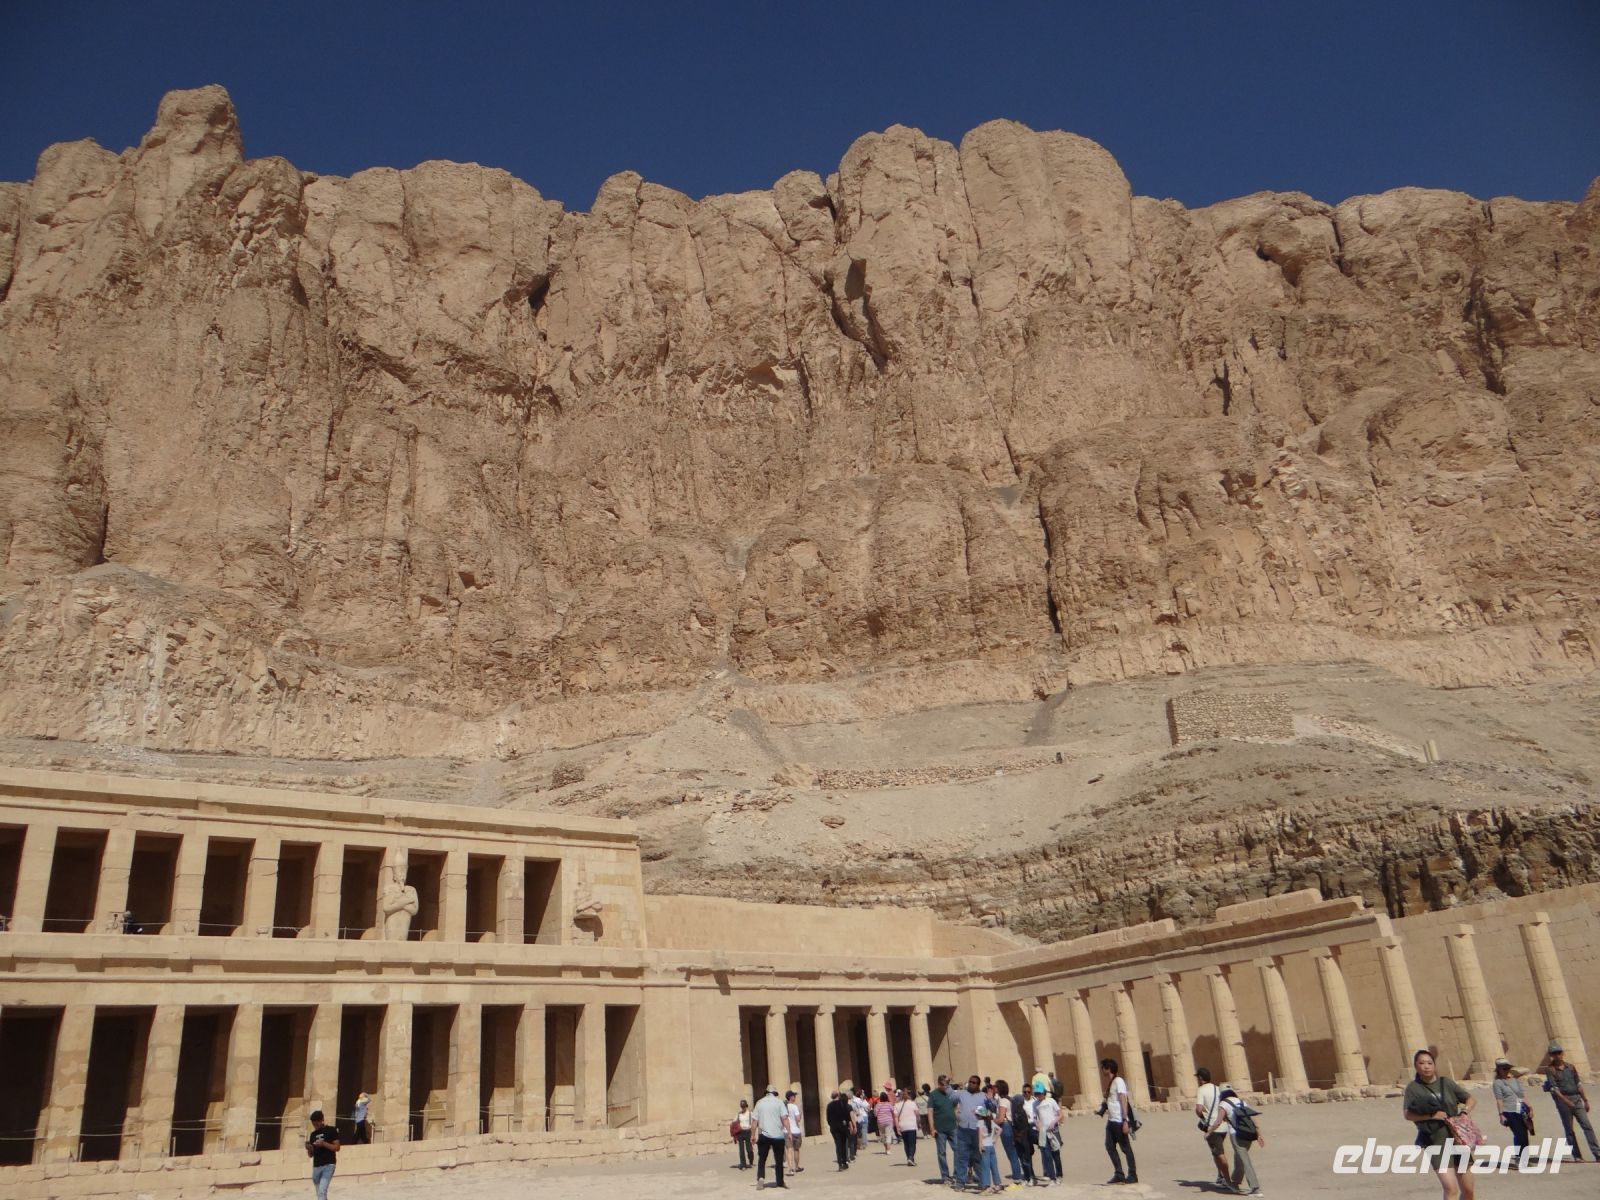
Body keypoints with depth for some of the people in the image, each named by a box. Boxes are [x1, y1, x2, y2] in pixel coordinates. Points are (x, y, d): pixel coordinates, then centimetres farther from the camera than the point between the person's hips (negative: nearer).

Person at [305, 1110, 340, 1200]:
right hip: (316, 1166, 6)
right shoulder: (313, 1134, 15)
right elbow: (310, 1155, 16)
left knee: (322, 1192, -20)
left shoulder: (331, 1130, -1)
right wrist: (308, 1148, -6)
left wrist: (324, 1143, -18)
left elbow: (337, 1147, -5)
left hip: (328, 1165, -6)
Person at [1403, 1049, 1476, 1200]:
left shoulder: (1445, 1083, 6)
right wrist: (1431, 1115, -20)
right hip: (1436, 1142, -4)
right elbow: (1408, 1114, -9)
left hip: (1457, 1139, 4)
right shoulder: (1413, 1087, -1)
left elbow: (1469, 1098, 16)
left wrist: (1464, 1112, -3)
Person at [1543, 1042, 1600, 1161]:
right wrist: (1566, 1101, -20)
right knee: (1569, 1130, 1)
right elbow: (1554, 1089, -11)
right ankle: (1577, 1156, 7)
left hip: (1576, 1099, 3)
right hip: (1562, 1101, -3)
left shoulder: (1571, 1067, 11)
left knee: (1587, 1126, -7)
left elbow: (1578, 1084, 15)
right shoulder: (1551, 1071, -3)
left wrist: (1585, 1100, 11)